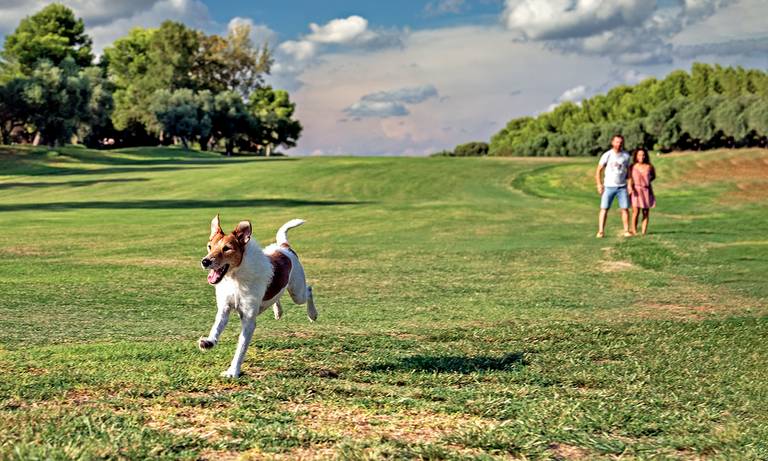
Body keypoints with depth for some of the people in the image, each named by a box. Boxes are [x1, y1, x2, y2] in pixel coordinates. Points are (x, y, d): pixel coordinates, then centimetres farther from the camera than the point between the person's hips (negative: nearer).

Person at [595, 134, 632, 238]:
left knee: (625, 209, -4)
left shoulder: (626, 156, 4)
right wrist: (599, 184, -7)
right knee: (604, 209, -5)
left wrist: (630, 185, 1)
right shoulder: (607, 155, -3)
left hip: (622, 187, 2)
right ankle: (600, 231, -4)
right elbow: (598, 170, 0)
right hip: (609, 186, -2)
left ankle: (626, 231, 2)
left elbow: (628, 171, 10)